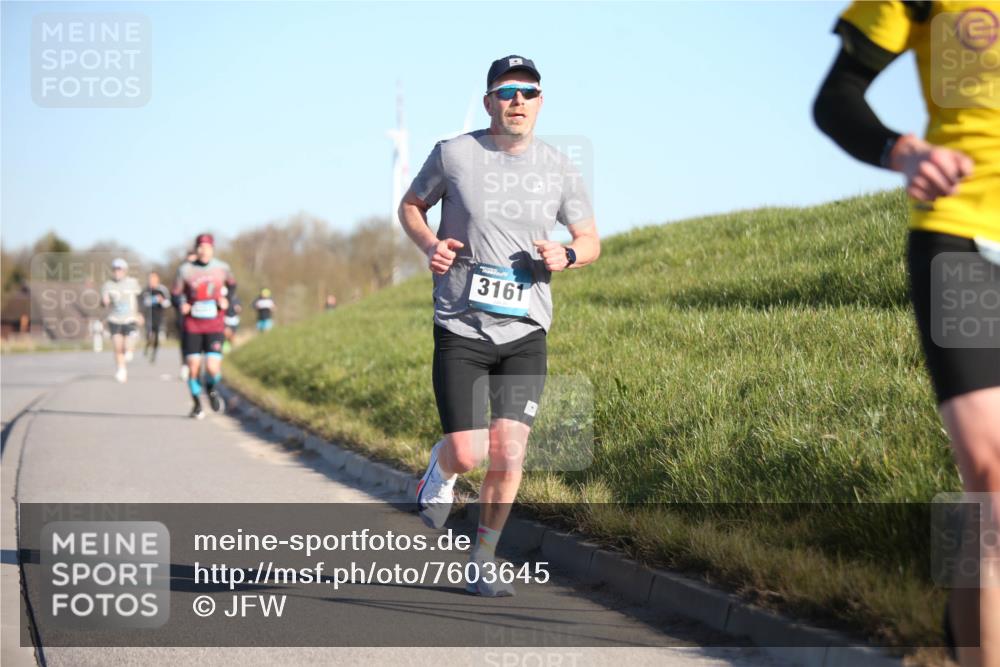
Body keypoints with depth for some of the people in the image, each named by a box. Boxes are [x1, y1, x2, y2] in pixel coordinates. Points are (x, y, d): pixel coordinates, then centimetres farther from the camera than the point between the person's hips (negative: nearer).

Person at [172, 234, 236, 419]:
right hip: (192, 325, 0)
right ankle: (197, 403, 23)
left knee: (213, 368, -13)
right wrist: (182, 305, -14)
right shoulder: (186, 270, -5)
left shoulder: (222, 268, 0)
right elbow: (177, 292, 6)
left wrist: (227, 300, 2)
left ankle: (212, 389, 23)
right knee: (193, 367, -1)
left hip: (215, 325, 0)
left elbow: (232, 284, 20)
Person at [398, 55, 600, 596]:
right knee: (467, 455, -10)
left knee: (508, 456, -5)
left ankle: (482, 564, 15)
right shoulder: (454, 154, -4)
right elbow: (410, 206, 12)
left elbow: (591, 240, 15)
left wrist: (566, 256, -8)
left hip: (525, 333, 2)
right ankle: (440, 469, 30)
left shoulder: (558, 170, 4)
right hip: (461, 329, -2)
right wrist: (430, 246, -9)